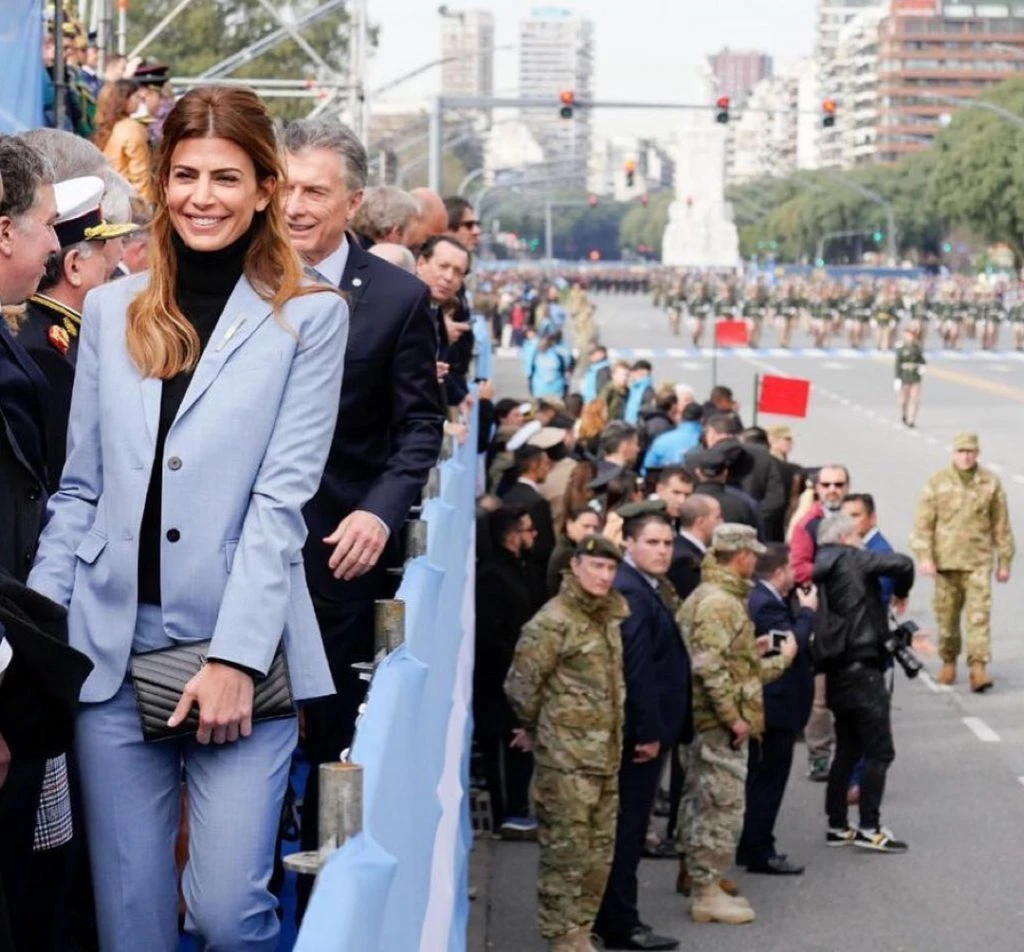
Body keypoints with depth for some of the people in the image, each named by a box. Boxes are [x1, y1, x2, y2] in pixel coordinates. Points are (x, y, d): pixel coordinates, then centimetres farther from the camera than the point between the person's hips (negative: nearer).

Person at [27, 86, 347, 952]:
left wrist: (235, 658, -13)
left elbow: (282, 498, -6)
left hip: (241, 650, -3)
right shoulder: (111, 310, 11)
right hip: (113, 647, 3)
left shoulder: (311, 318, 0)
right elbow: (80, 489, 12)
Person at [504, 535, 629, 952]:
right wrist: (537, 728, 1)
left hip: (606, 756, 8)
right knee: (566, 853, -3)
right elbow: (520, 684, -13)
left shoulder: (609, 617, 13)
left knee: (599, 852, 12)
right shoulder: (553, 621, -13)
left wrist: (615, 738, 16)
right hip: (566, 758, -8)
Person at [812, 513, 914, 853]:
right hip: (862, 668, -8)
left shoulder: (819, 571, 11)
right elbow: (902, 563, -21)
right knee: (879, 751, -3)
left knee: (847, 749, 16)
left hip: (836, 671, 8)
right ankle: (869, 828, -4)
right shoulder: (852, 560, -9)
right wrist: (901, 592, -2)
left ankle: (837, 826, 18)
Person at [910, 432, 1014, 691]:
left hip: (978, 561, -1)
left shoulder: (990, 483, 3)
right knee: (946, 614, 8)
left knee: (979, 614, -10)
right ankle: (948, 662, 25)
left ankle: (978, 668, -14)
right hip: (945, 560, 1)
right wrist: (924, 557, -10)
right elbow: (923, 523, -1)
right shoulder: (937, 483, 1)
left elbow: (1002, 526, 8)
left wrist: (1004, 562, 8)